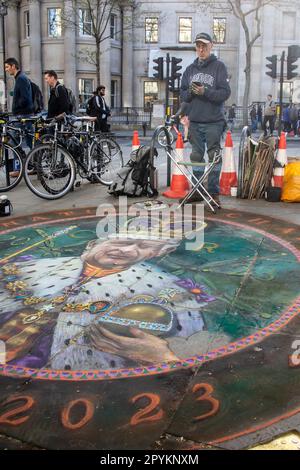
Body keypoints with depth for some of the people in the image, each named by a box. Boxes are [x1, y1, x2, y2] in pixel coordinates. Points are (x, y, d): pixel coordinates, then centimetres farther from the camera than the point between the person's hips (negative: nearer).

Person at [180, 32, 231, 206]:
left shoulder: (219, 66, 1)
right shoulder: (190, 69, 15)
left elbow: (226, 93, -8)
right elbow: (183, 95, 13)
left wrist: (205, 92, -19)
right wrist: (191, 92, -8)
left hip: (214, 121, -4)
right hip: (195, 120, 5)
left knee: (214, 156, -4)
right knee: (196, 156, 8)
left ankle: (214, 192, 3)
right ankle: (197, 191, 16)